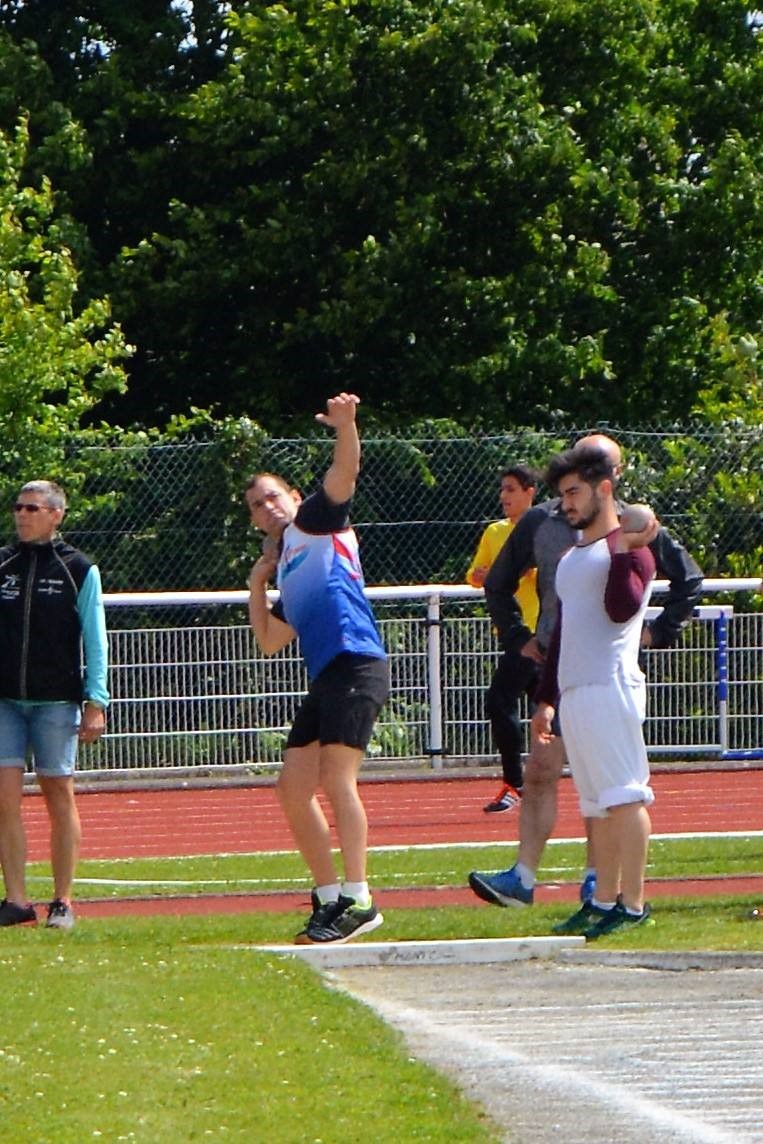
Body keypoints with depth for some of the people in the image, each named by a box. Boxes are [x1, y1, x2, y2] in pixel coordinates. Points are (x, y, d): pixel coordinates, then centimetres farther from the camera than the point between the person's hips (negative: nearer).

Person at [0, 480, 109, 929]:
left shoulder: (80, 570, 2)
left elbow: (94, 640, 2)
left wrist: (96, 702, -4)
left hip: (57, 702, -3)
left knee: (59, 795, 2)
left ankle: (63, 901, 8)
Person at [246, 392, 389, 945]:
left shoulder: (315, 520, 9)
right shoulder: (287, 571, 28)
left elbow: (344, 472, -9)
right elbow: (268, 641, 34)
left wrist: (345, 426, -28)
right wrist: (257, 584, 23)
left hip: (356, 665, -9)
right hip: (326, 678, 9)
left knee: (336, 777, -17)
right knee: (293, 788, 8)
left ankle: (358, 899, -21)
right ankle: (330, 896, 13)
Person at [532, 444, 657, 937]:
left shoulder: (628, 549, -4)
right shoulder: (572, 557, 23)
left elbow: (621, 608, -22)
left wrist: (625, 547, -25)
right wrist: (546, 698, 23)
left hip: (610, 688, -9)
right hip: (572, 693, 9)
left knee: (623, 796, -9)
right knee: (597, 804, 10)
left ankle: (633, 903, -11)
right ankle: (603, 901, 12)